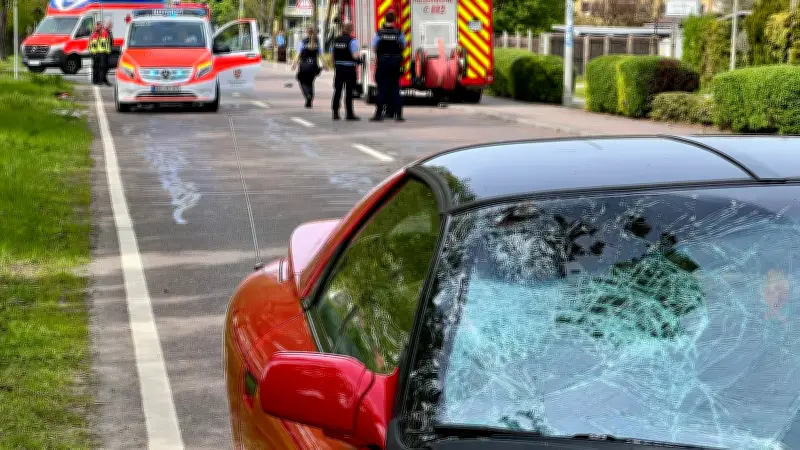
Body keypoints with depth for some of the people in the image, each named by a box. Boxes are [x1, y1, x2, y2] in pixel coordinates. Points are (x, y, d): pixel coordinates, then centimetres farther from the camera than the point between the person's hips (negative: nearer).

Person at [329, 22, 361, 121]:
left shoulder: (335, 40, 7)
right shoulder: (352, 41, -11)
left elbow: (332, 56, 11)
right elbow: (355, 56, -19)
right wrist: (359, 59, 2)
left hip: (338, 68, 5)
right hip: (349, 68, -5)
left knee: (337, 91, 9)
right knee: (349, 91, -1)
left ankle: (335, 113, 9)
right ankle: (349, 114, 1)